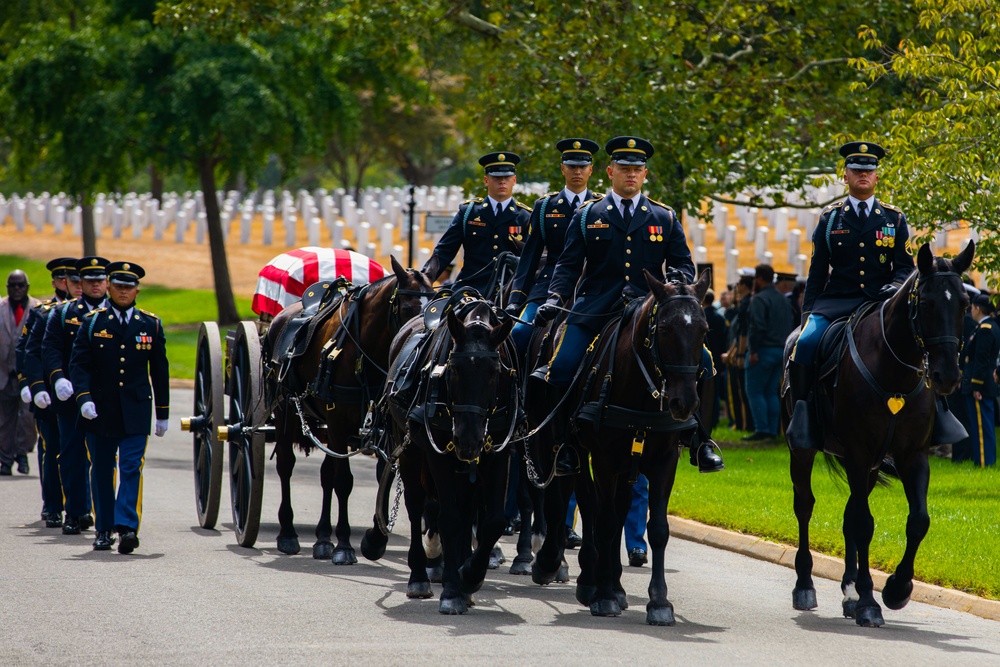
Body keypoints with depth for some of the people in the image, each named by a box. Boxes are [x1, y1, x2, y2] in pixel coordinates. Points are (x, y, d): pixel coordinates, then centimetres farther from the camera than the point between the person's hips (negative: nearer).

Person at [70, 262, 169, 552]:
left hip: (136, 411, -1)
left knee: (132, 468, -12)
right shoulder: (92, 321, 3)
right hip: (100, 411, 1)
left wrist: (163, 413, 11)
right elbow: (79, 363, -2)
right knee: (102, 471, 7)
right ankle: (104, 530, 17)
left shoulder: (151, 324, 7)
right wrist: (84, 397, -18)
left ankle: (127, 527, -20)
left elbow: (159, 370, 11)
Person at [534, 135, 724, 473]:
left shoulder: (665, 218, 13)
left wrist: (680, 279, -11)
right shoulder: (587, 215, 11)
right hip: (595, 312, 0)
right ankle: (565, 445, 1)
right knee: (560, 371, -19)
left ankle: (700, 442, -3)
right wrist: (554, 299, -9)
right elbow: (569, 265, 8)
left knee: (699, 362, -17)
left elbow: (684, 263, 12)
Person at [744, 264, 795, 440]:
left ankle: (762, 430, -10)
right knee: (771, 392, 12)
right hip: (782, 351, 8)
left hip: (764, 352, -8)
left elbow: (757, 326, -22)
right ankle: (773, 430, 9)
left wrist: (753, 351, -20)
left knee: (754, 391, -3)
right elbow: (791, 325, 18)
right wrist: (785, 347, 18)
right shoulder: (784, 300, 16)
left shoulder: (759, 299, -12)